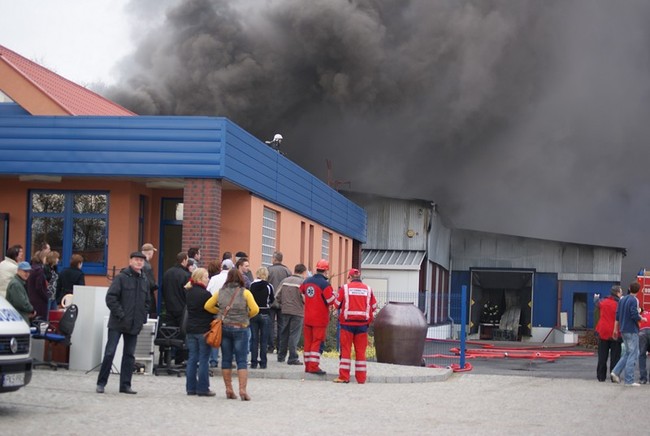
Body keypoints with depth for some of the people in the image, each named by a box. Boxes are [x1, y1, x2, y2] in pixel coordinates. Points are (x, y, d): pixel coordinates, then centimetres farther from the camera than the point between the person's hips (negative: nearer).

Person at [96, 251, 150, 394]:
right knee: (109, 353, -5)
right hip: (117, 323, -6)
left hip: (134, 325, 6)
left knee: (129, 355, 8)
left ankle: (125, 385, 13)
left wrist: (143, 317, 7)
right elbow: (110, 297, -12)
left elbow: (147, 301, 20)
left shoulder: (144, 280, 11)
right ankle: (101, 383, 3)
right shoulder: (121, 277, -7)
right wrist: (120, 314, -16)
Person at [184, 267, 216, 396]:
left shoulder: (188, 293, 7)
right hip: (203, 330, -7)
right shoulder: (205, 294, -14)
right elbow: (212, 310, -11)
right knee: (203, 359, -2)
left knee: (192, 359, 9)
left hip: (190, 329, 7)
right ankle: (203, 389, 0)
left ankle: (191, 388, 11)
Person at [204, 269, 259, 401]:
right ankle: (243, 390, -10)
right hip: (240, 328, -3)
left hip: (224, 328, 3)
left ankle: (229, 390, 12)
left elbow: (207, 306, 8)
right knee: (242, 361, -2)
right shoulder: (245, 293, -7)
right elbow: (255, 309, -13)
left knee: (226, 360, 10)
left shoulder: (220, 292, 4)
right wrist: (247, 316, 5)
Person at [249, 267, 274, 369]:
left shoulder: (251, 285, -5)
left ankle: (254, 362, 6)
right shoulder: (268, 286, -8)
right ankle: (263, 362, 4)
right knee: (264, 340, 4)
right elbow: (271, 300, 2)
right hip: (265, 314, -1)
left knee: (254, 339, 7)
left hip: (253, 314, 1)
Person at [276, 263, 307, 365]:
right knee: (294, 335, -1)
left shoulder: (285, 281, 4)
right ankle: (293, 358, -2)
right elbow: (305, 298, -17)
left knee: (284, 334, 15)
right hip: (297, 312, -5)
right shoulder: (303, 282, -11)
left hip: (285, 311, 5)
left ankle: (281, 356, 23)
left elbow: (277, 296, 2)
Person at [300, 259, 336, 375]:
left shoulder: (307, 281, 5)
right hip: (320, 318, -6)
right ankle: (314, 366, -6)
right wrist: (333, 294, 2)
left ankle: (308, 365, 16)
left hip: (307, 318, 6)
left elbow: (301, 292, 20)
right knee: (317, 342, -3)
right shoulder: (325, 284, -17)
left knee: (308, 341, 11)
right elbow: (331, 300, -17)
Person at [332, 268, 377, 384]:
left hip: (347, 323, -2)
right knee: (360, 350, 6)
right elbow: (374, 307, 10)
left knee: (345, 349, 3)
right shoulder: (368, 289, 6)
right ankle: (361, 378, 7)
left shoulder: (345, 288, -1)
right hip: (363, 324, 2)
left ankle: (344, 376, -1)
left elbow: (337, 304, 2)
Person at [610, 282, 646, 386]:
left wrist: (616, 329, 16)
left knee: (628, 353, 18)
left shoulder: (622, 300, 11)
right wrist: (642, 319, -2)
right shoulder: (634, 300, -14)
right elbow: (634, 315, -22)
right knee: (633, 354, -3)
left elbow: (617, 316, 12)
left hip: (623, 330, 8)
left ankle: (615, 372, 7)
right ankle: (629, 380, -4)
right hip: (632, 330, -8)